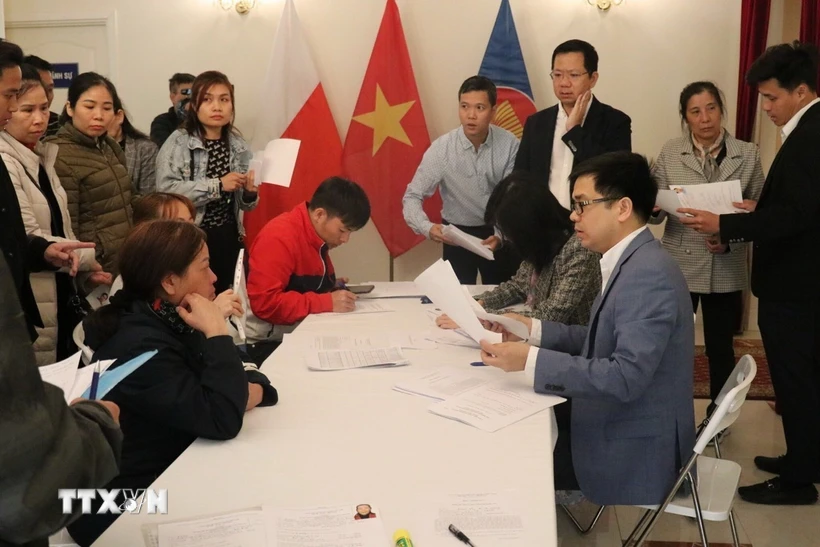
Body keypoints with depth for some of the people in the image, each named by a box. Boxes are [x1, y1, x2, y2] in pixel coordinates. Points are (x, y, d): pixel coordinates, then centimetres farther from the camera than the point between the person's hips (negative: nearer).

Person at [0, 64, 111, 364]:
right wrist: (88, 258, -9)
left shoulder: (42, 157, 10)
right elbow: (28, 239, -20)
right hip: (30, 306, -8)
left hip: (62, 295, 8)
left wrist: (85, 273, 5)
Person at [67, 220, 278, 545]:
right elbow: (222, 420, -30)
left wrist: (253, 387, -14)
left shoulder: (168, 322, 3)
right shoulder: (139, 347, -25)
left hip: (169, 478, 8)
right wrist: (217, 333, -26)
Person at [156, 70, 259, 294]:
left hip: (229, 238, 5)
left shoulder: (239, 146, 6)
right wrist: (218, 185, -22)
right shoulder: (178, 142, -8)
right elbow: (166, 190, -22)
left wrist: (250, 193, -8)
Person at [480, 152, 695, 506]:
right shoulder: (630, 262, 7)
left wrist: (531, 360, -31)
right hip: (612, 426, 8)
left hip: (632, 450, -8)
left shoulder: (649, 274, -24)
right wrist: (536, 330, 2)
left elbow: (626, 376, -31)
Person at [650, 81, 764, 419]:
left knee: (720, 347, 13)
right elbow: (653, 211, 1)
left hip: (726, 271, 0)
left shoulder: (748, 155, 0)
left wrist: (730, 239, -16)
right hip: (679, 267, 0)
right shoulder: (669, 154, 2)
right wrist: (654, 206, -21)